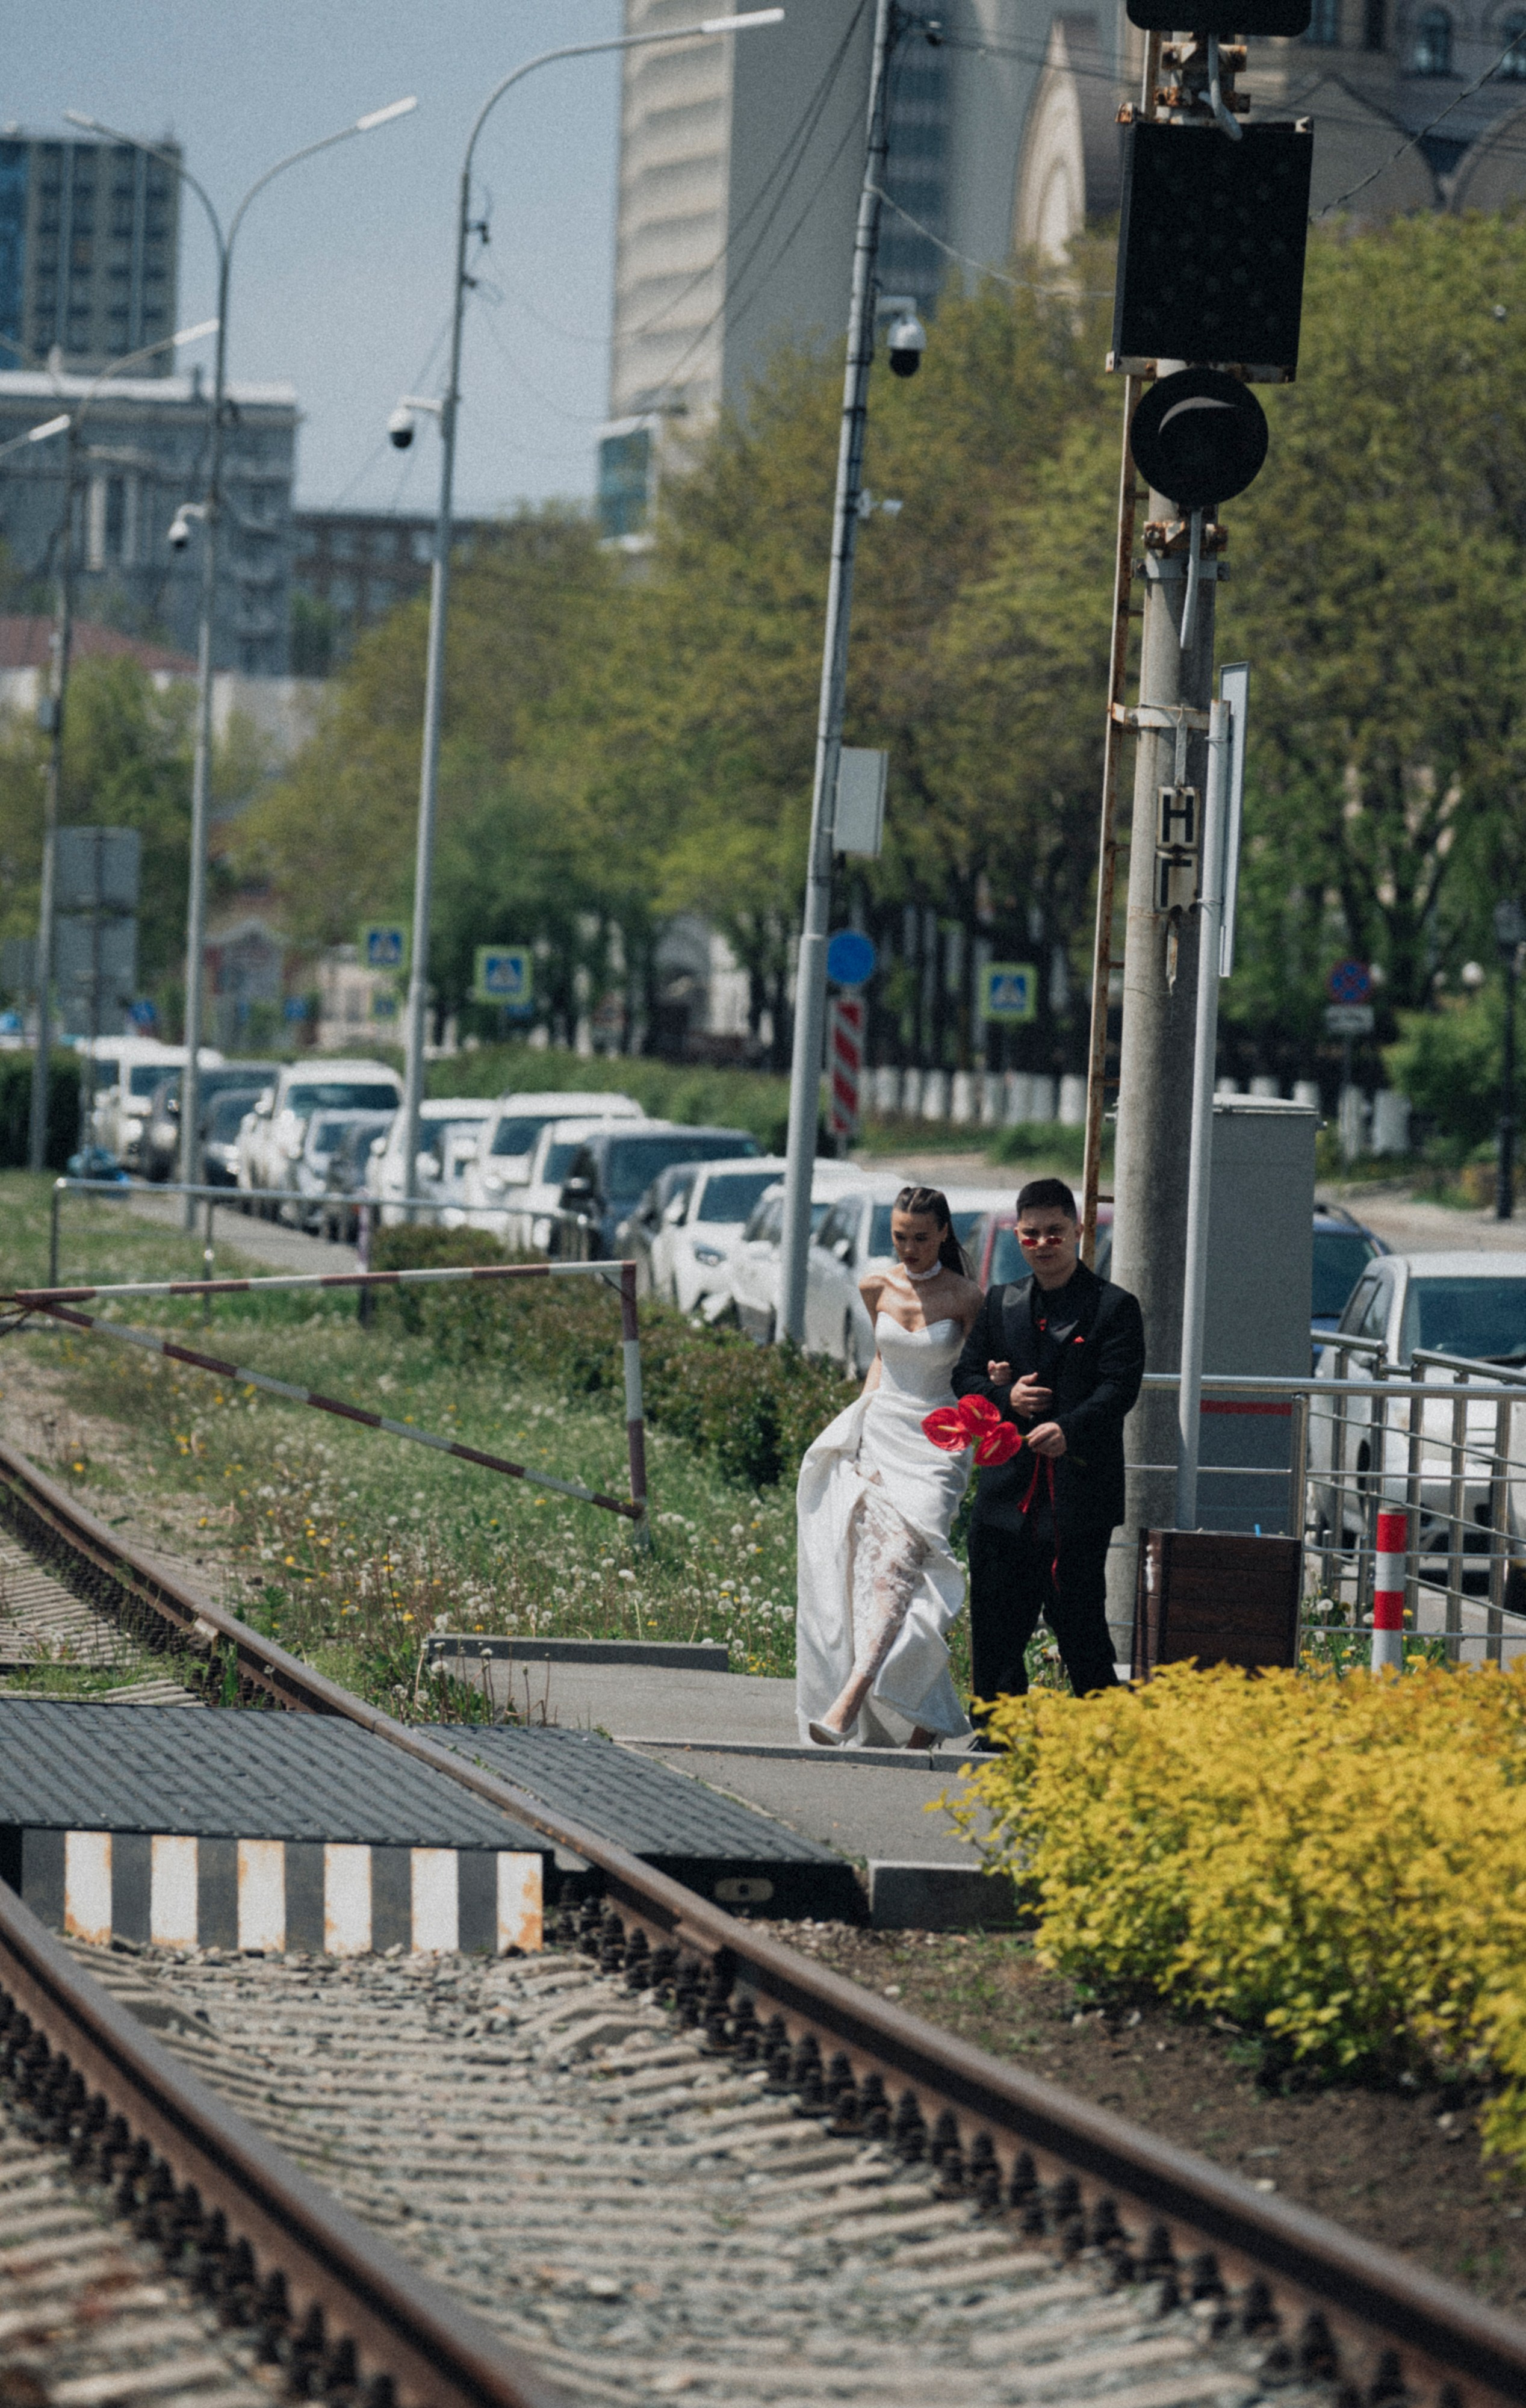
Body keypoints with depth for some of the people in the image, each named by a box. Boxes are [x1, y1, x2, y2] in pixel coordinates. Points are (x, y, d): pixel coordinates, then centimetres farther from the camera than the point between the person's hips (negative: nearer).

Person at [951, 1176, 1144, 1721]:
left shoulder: (1114, 1307, 1)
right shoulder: (1000, 1303, 16)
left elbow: (1118, 1388, -9)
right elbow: (966, 1375, 14)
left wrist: (1069, 1429, -26)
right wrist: (1005, 1397, -8)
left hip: (1080, 1487, -4)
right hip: (1008, 1487, 4)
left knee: (1079, 1617, -3)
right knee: (997, 1617, 6)